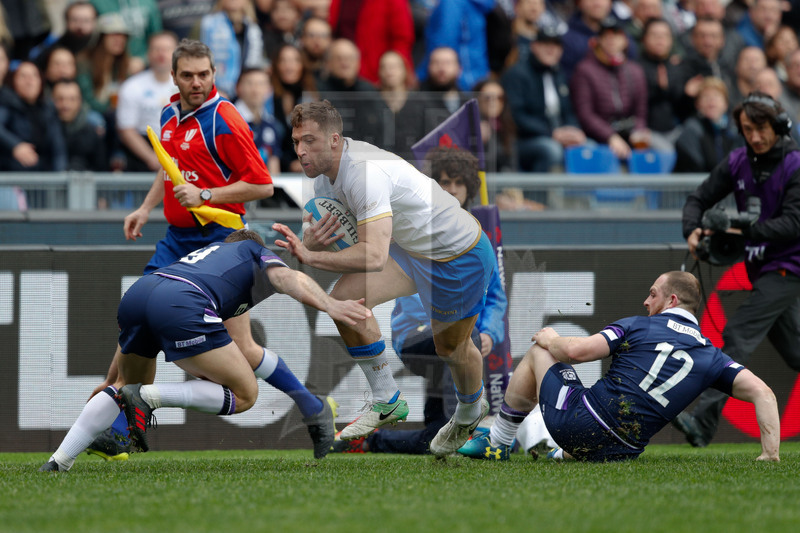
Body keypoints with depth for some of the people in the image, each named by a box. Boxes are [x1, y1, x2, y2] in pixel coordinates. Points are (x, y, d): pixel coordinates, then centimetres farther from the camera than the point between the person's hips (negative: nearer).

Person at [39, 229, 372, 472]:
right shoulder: (255, 253, 30)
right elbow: (288, 279, 4)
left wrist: (112, 380, 50)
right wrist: (330, 306, -8)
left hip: (136, 293, 7)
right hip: (181, 307, -7)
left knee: (129, 387, 30)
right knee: (244, 395, 5)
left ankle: (58, 462, 16)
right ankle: (147, 398, -11)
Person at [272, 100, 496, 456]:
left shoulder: (366, 173, -36)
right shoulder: (324, 171, -7)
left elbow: (374, 256, -45)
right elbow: (319, 235, 1)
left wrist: (310, 256, -41)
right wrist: (310, 240, -23)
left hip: (461, 257, -8)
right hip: (412, 250, 8)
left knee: (451, 347, 11)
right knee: (345, 297, -8)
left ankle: (470, 411, 46)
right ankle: (386, 402, 6)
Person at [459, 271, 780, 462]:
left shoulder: (638, 327, -1)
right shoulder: (710, 355, 8)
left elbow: (577, 351, -9)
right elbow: (762, 392, -1)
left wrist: (551, 340, 14)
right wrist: (771, 452, -2)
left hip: (575, 423, -5)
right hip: (622, 451, 5)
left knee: (539, 352, 23)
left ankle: (498, 443, 29)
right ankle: (564, 456, 52)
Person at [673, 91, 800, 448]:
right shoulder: (738, 162, 4)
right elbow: (700, 198, 7)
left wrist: (744, 231, -32)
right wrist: (692, 230, -15)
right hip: (760, 268, 8)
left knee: (738, 336, -18)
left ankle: (704, 420, -24)